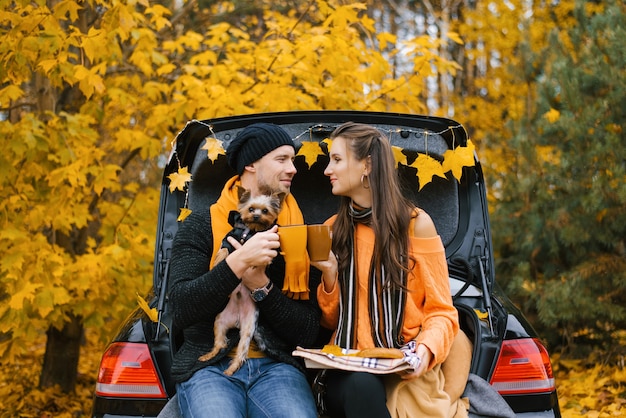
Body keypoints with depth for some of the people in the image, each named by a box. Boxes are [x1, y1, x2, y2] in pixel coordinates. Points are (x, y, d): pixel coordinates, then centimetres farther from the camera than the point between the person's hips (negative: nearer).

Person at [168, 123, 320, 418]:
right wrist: (238, 261, -20)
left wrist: (261, 287, -11)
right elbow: (180, 310, -9)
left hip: (276, 366, 2)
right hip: (209, 366, -2)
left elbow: (308, 331, 5)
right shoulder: (201, 225, 3)